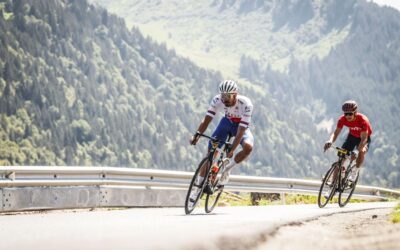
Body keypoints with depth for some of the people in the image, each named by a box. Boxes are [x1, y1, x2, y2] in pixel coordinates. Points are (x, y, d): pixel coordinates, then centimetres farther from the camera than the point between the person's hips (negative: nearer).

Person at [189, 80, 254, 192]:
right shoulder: (217, 100, -26)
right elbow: (207, 119, -28)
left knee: (248, 147, -33)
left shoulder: (246, 104, -35)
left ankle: (227, 169, -10)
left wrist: (232, 150, -43)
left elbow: (241, 130, -36)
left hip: (241, 126, -2)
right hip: (226, 122, 3)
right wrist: (197, 134, -45)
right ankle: (199, 184, 3)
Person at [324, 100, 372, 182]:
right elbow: (336, 132, -24)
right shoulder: (343, 119, -24)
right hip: (352, 136, 4)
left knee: (362, 151, -34)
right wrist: (330, 141, -48)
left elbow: (364, 138, -38)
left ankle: (355, 172, -12)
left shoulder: (362, 120, -36)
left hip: (364, 137, -4)